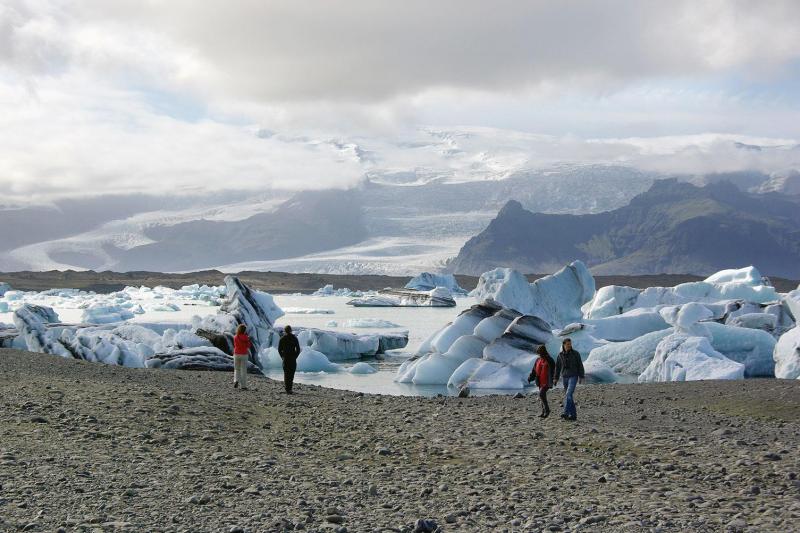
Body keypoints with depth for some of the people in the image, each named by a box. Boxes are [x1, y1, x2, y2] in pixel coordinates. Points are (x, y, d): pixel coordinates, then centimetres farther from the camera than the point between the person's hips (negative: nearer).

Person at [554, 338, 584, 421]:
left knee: (569, 394, -20)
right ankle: (573, 415, 12)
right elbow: (558, 367, 9)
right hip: (565, 377, 4)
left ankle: (566, 413, -27)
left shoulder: (576, 354, -4)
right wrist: (556, 378, 4)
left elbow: (580, 365, -3)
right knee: (570, 397, 6)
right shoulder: (560, 355, 5)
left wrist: (581, 377, -8)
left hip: (573, 377, -4)